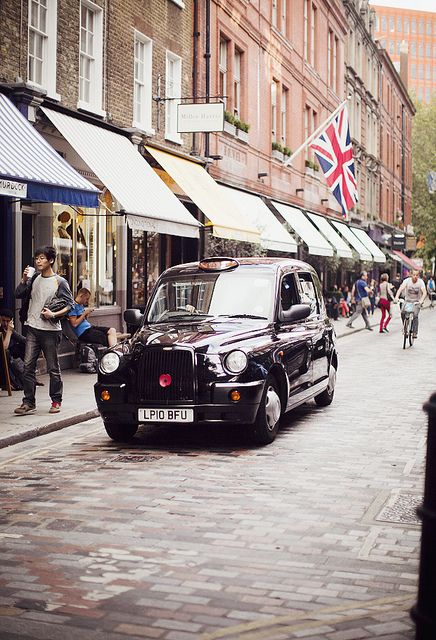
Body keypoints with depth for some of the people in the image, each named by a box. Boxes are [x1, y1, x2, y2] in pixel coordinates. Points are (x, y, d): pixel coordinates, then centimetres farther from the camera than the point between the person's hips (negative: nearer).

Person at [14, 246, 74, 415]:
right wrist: (24, 280, -3)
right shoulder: (34, 279, 11)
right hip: (33, 328, 4)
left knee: (53, 368, 4)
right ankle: (28, 402, 2)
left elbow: (70, 304, -4)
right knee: (28, 366, -2)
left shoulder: (60, 282, -3)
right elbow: (18, 294, 13)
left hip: (50, 331, -4)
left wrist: (54, 314, -16)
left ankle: (56, 401, 16)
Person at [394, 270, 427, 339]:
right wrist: (396, 297, -41)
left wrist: (421, 300, -41)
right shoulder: (407, 280, -11)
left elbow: (424, 292, -22)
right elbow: (401, 288, -24)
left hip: (416, 302, -1)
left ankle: (415, 332, -10)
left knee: (415, 315, -19)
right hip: (407, 300, 1)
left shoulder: (420, 282, -12)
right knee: (403, 312, -23)